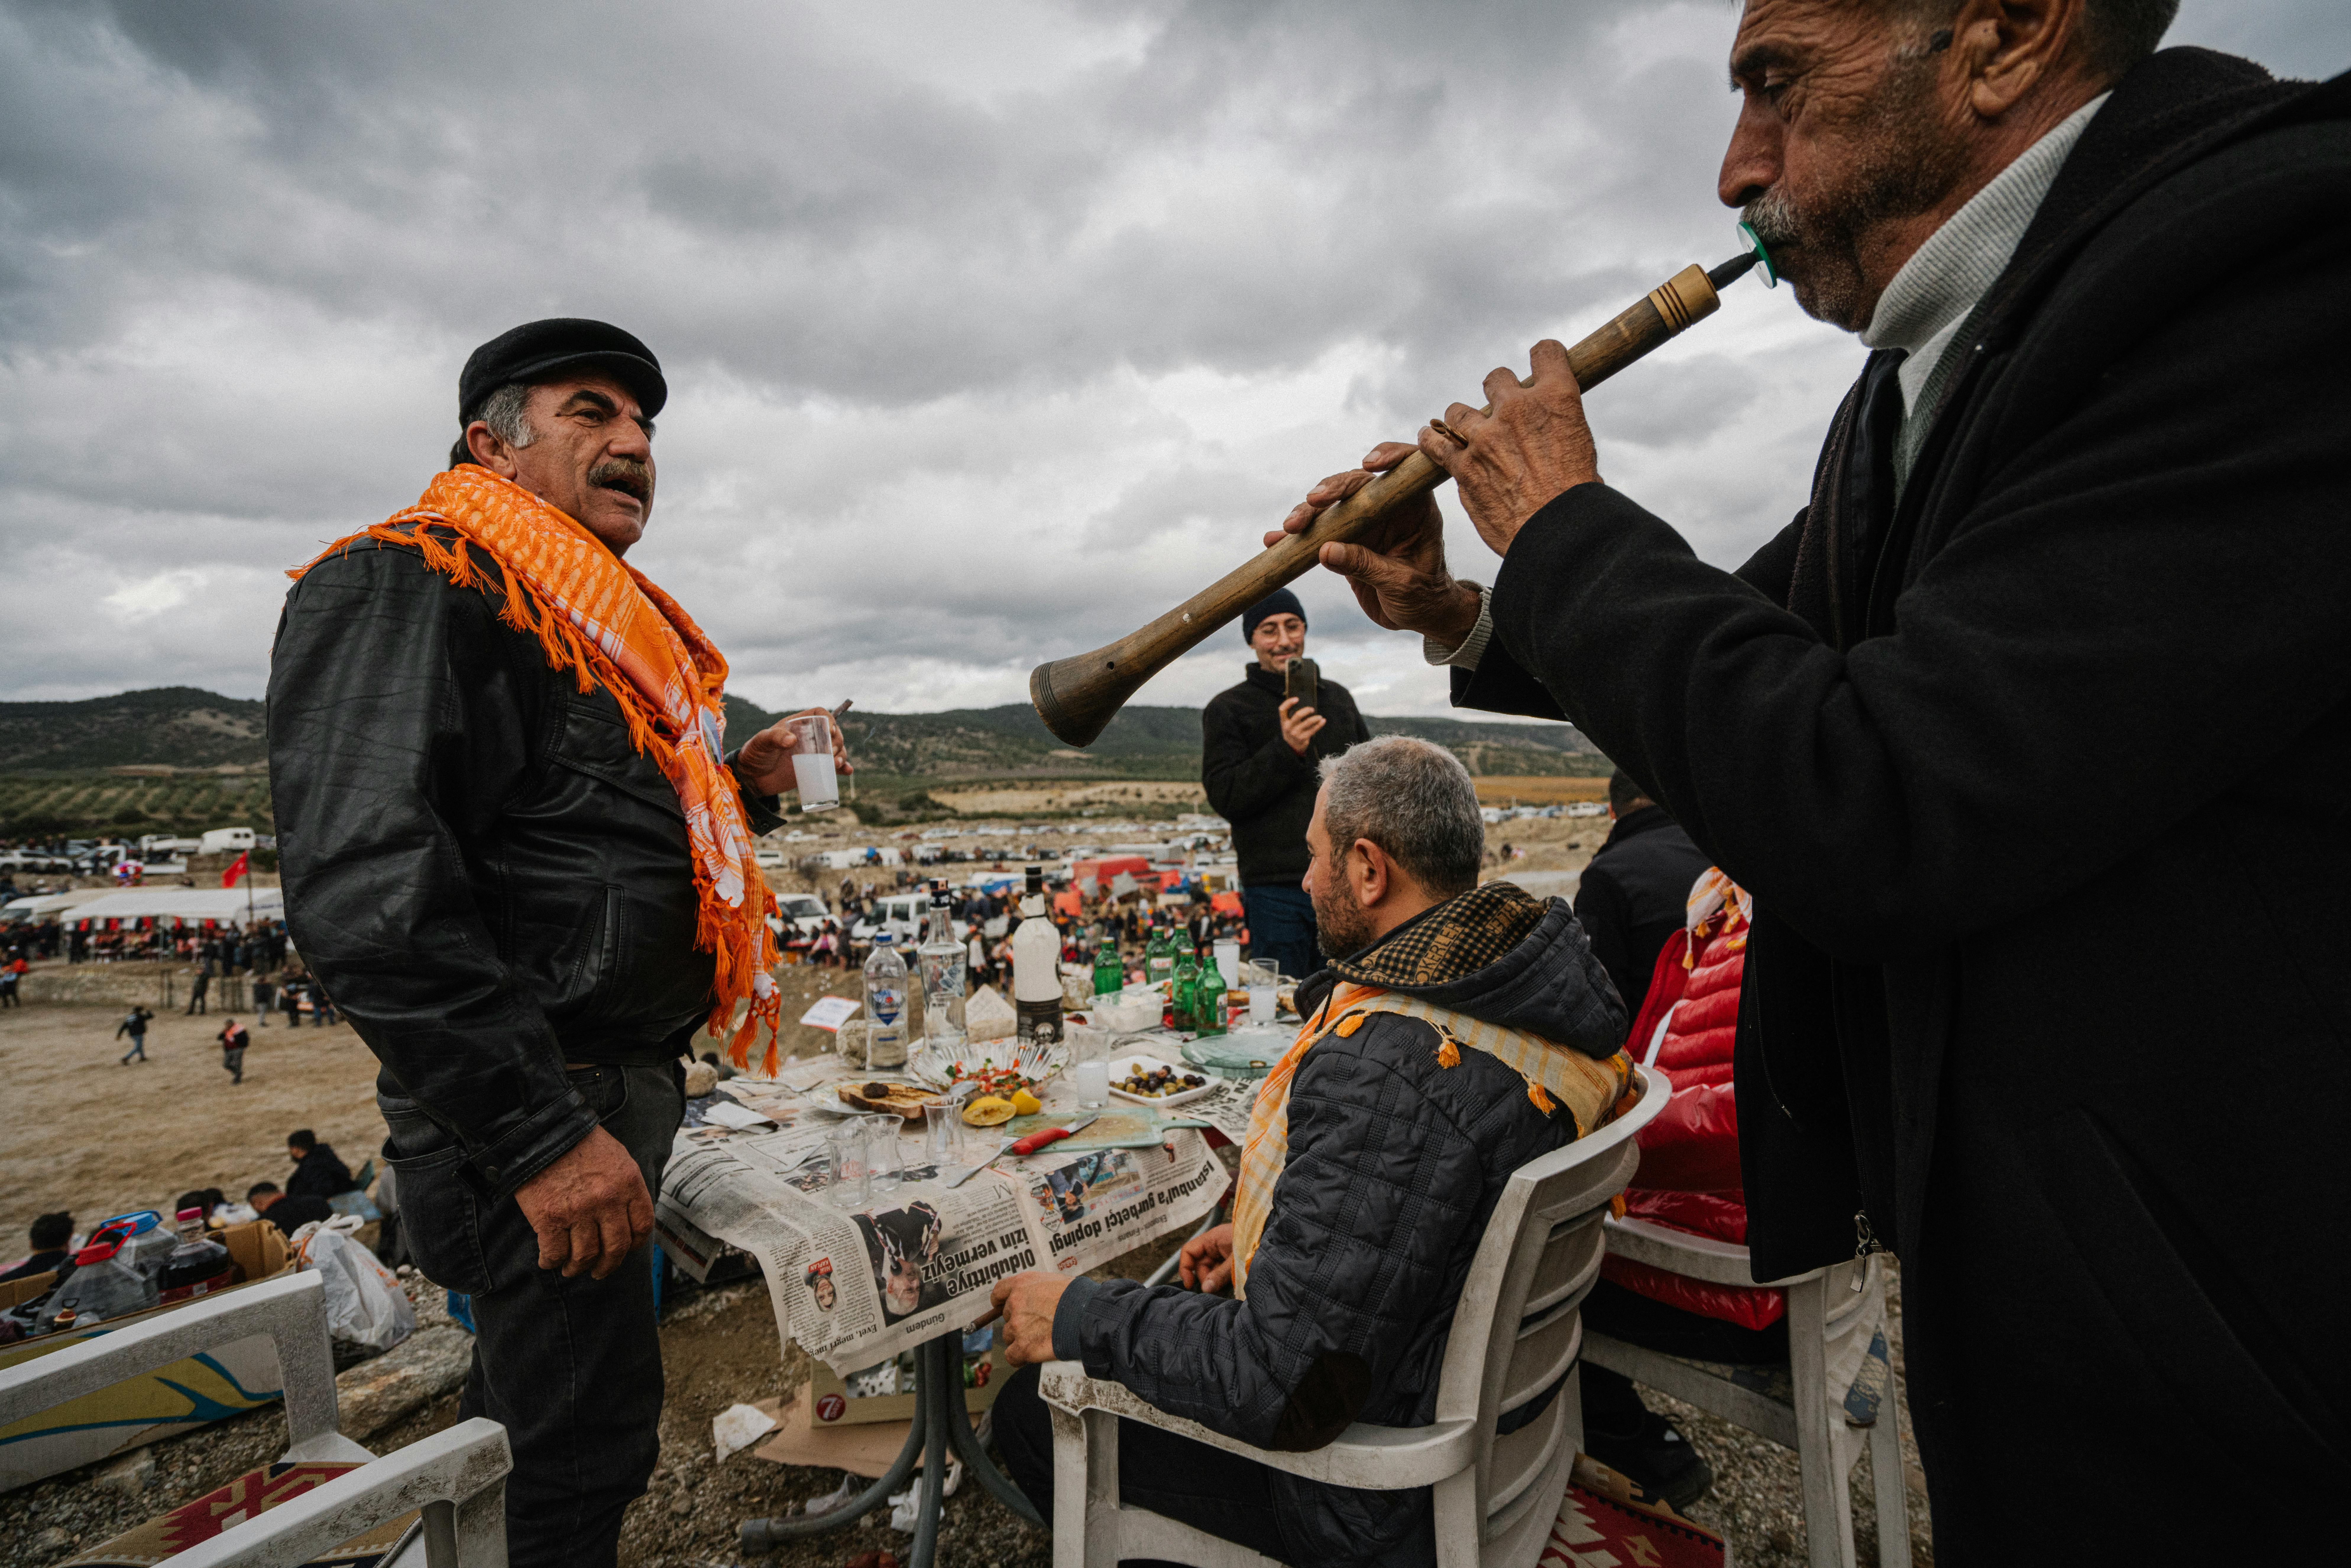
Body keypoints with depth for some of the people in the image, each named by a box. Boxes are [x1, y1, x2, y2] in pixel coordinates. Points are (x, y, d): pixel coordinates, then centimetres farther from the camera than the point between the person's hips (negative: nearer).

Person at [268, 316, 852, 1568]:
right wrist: (541, 1132, -25)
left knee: (532, 1396, 24)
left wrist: (740, 789, 7)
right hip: (534, 1103, -10)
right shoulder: (404, 588, -13)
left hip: (619, 1081, 10)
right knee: (585, 1433, 2)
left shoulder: (608, 622, 17)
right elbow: (363, 887, -24)